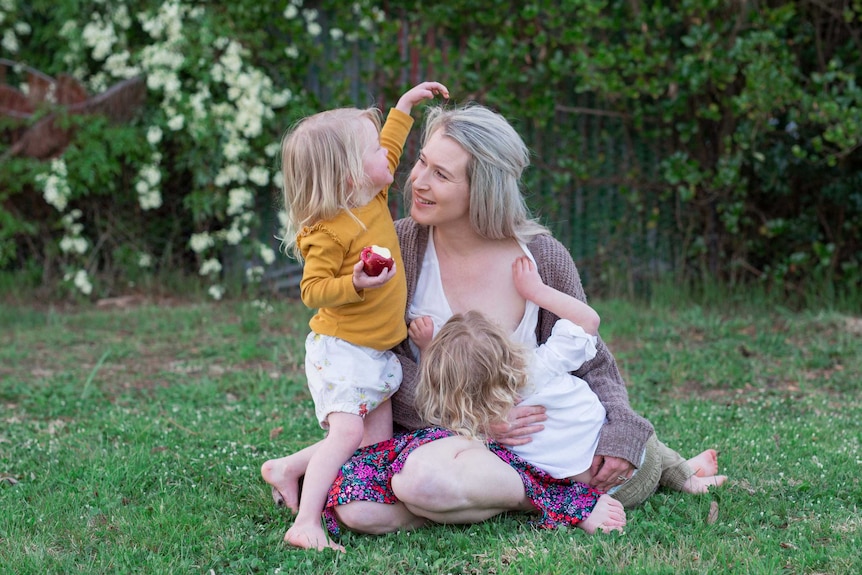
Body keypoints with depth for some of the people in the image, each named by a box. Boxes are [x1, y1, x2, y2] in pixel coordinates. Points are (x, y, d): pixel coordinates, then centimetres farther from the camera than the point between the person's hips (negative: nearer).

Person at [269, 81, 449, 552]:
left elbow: (388, 155, 23)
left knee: (378, 445, 6)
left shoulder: (374, 200, 5)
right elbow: (312, 291, -19)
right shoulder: (328, 232, -19)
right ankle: (305, 523, -19)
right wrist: (355, 285, -33)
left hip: (378, 352, 9)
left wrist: (404, 106, 25)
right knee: (348, 432, -20)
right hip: (340, 350, -9)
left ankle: (288, 468, 18)